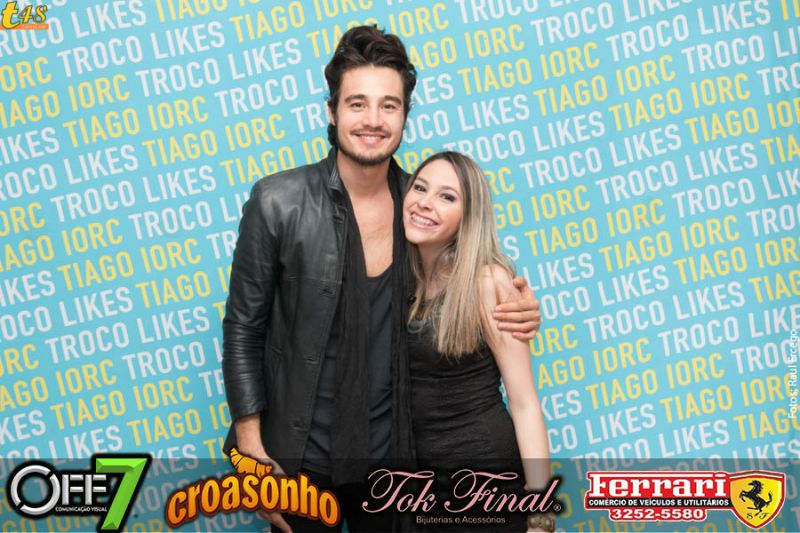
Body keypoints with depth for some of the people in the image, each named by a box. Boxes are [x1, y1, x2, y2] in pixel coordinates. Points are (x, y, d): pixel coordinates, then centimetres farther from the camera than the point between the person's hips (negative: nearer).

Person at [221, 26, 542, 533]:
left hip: (393, 452, 3)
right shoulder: (279, 202, -13)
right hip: (301, 457, -3)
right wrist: (252, 451, -10)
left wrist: (519, 309, -10)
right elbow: (243, 330, -7)